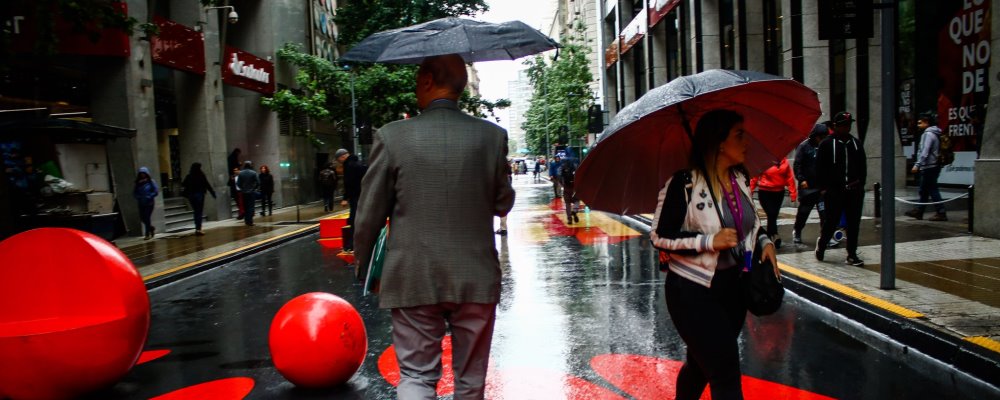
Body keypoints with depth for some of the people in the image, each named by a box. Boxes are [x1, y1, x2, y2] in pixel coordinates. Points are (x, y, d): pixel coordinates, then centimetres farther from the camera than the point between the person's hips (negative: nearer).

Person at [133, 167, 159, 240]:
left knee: (147, 217, -8)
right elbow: (134, 193, 8)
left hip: (149, 203, -5)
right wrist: (138, 197, -10)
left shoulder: (151, 181, -4)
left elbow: (156, 191, -9)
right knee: (142, 217, 4)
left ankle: (147, 234, 2)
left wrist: (149, 197, -16)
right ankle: (151, 228, 29)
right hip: (141, 203, 5)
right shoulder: (138, 183, 8)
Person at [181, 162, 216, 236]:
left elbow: (183, 184, 8)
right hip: (199, 194, -4)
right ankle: (198, 229, -10)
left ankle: (197, 228, 19)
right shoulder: (201, 176, -8)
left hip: (191, 195, 4)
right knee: (199, 212, -2)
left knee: (196, 212, 16)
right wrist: (213, 193, 0)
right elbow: (207, 185, -8)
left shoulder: (189, 176, 1)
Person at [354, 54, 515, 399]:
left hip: (413, 279, -1)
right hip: (476, 279, 2)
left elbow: (369, 214, -3)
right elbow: (503, 204, 6)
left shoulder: (392, 137, -7)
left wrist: (362, 261, 13)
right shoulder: (493, 136, -3)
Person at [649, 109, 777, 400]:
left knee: (701, 363, 23)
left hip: (734, 287, 7)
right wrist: (708, 241, -24)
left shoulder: (740, 177, 3)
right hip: (694, 292, -7)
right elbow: (659, 237, -16)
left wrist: (764, 240, 2)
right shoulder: (684, 183, -20)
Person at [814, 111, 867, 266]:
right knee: (831, 222, 0)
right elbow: (820, 168, -3)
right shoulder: (826, 144, -1)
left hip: (854, 190, 4)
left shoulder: (857, 143, 14)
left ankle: (852, 255, 10)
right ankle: (821, 243, 27)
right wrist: (824, 188, -9)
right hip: (834, 191, -4)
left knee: (854, 224, 4)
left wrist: (860, 181, 4)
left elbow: (863, 166, 17)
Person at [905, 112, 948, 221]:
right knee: (924, 190, 15)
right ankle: (919, 211, 22)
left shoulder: (928, 134, -14)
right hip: (933, 166, 10)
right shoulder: (934, 134, 17)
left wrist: (917, 165, -23)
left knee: (932, 190, -8)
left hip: (929, 167, -10)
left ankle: (941, 213, -7)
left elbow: (925, 152, -22)